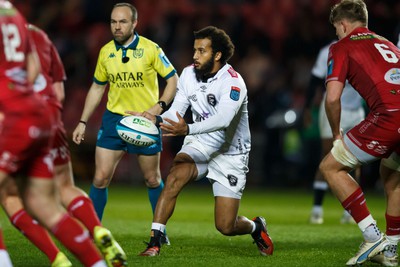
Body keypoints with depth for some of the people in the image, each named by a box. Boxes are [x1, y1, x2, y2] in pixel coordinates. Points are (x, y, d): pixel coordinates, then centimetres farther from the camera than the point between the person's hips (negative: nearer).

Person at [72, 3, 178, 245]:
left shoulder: (150, 49, -9)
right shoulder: (105, 52, 2)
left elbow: (173, 79, -4)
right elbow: (97, 88, 14)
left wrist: (159, 106, -19)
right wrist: (83, 122, 10)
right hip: (114, 118, 3)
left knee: (153, 180, 7)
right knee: (101, 178, -5)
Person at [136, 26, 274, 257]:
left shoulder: (233, 83, -23)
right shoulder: (189, 74, -4)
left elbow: (222, 119, -38)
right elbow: (176, 110, -4)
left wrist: (187, 129, -53)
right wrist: (156, 119, -27)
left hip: (230, 154, -4)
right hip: (200, 145, 4)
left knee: (225, 227, -6)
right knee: (175, 177, -30)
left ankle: (256, 227, 30)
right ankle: (155, 242, -26)